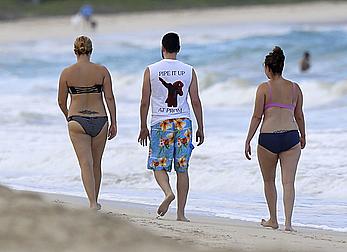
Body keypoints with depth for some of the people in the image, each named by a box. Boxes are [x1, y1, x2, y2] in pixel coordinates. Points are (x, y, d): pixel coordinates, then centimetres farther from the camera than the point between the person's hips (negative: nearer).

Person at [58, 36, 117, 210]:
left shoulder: (67, 73, -3)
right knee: (96, 164, 16)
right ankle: (95, 201, 27)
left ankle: (93, 203, -20)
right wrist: (113, 123, 3)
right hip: (99, 120, 2)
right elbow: (110, 98, -3)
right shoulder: (102, 71, -1)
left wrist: (68, 117, 23)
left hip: (77, 121, -2)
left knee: (86, 163, -6)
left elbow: (61, 101, 4)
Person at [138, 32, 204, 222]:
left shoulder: (151, 71, -1)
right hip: (183, 122, 2)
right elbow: (196, 101, 3)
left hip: (161, 123, -2)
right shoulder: (189, 71, 3)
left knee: (158, 165, 7)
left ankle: (168, 192, -22)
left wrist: (143, 127, 10)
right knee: (182, 168, 5)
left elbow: (145, 102, 1)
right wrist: (200, 128, 10)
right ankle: (181, 213, 4)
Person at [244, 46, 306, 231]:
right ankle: (288, 222, -13)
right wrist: (303, 136, 29)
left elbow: (257, 117, -4)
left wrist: (248, 141, 2)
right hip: (291, 137, 2)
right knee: (288, 182, -1)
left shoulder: (264, 88, -3)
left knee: (269, 181, 16)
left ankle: (273, 220, 24)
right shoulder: (295, 88, 7)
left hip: (268, 138, -2)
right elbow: (299, 116, 14)